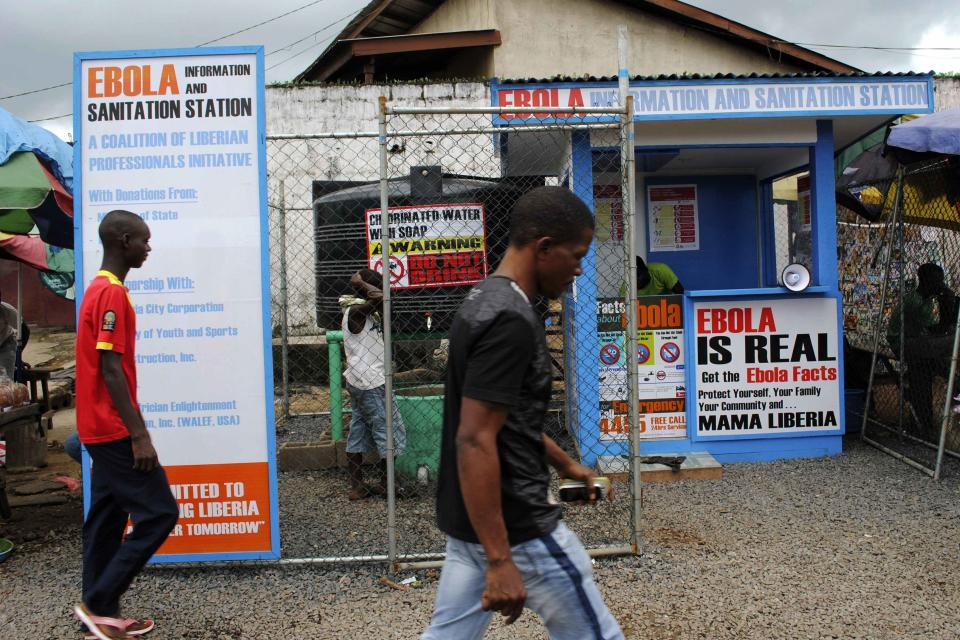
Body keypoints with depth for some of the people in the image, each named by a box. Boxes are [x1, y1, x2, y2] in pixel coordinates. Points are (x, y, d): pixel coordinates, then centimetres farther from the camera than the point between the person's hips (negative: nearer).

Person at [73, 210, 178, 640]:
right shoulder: (113, 293, -16)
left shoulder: (99, 289, 15)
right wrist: (139, 434, -21)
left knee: (108, 518, 13)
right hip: (114, 430, -10)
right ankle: (98, 604, 2)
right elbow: (111, 369, -21)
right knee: (159, 513, -5)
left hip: (102, 430, 10)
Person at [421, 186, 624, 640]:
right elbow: (475, 442, -27)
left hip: (470, 518, 9)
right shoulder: (509, 321, -22)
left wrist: (564, 464, 30)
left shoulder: (482, 301, 9)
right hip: (514, 526, -9)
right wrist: (499, 561, -26)